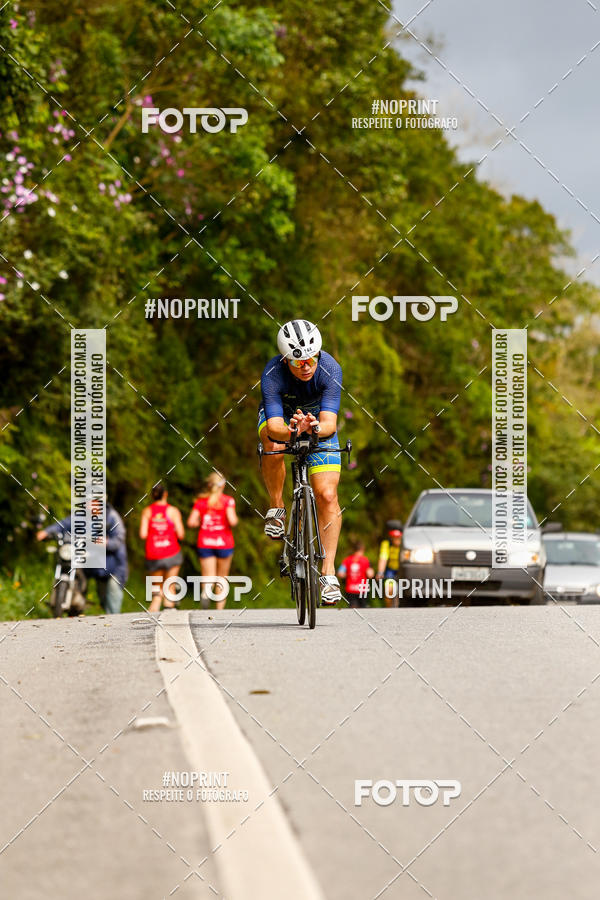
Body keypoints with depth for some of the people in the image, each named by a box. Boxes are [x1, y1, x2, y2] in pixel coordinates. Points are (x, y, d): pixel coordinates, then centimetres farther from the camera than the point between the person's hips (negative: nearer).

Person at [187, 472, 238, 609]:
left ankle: (206, 590, -37)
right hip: (224, 543, -1)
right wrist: (235, 519, 4)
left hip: (205, 543, 1)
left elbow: (191, 522, -5)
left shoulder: (201, 501, 2)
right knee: (222, 578, 16)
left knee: (208, 578, 0)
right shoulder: (228, 500, -6)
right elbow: (232, 521, -18)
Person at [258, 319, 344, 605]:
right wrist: (292, 431, -64)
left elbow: (330, 423, -37)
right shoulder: (273, 374, -34)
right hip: (280, 415, 0)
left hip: (318, 422, 0)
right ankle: (276, 507, -11)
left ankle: (328, 571, -6)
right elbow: (275, 427, -42)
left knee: (327, 496, -13)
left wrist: (315, 428, -59)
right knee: (274, 445, -37)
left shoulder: (330, 369, -32)